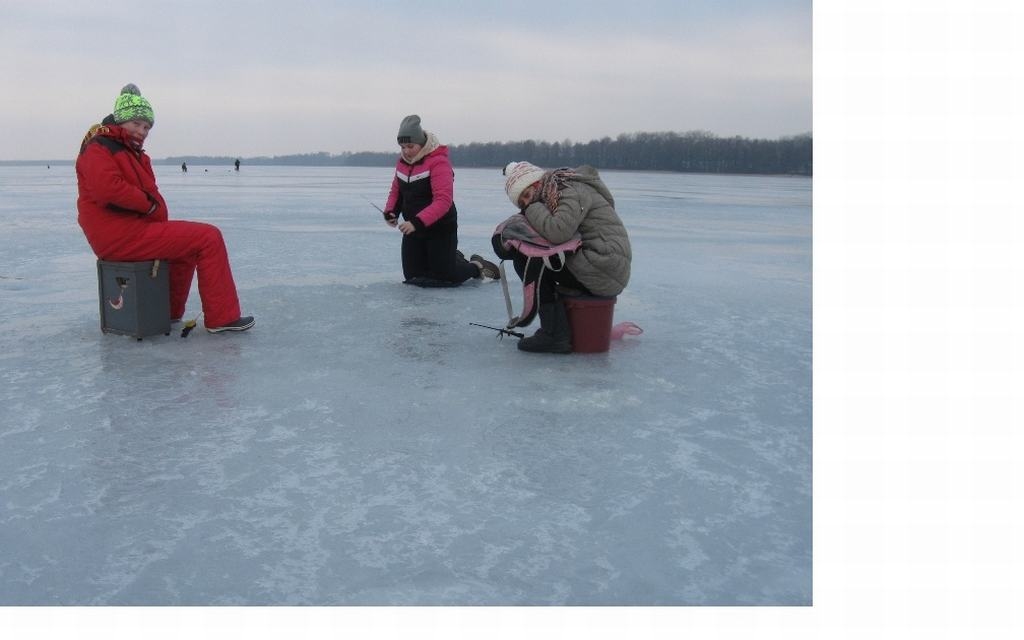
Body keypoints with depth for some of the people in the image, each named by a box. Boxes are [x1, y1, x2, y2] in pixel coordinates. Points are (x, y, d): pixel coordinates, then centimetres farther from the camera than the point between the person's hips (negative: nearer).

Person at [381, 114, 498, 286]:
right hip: (413, 228, 7)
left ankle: (476, 266, 26)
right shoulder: (402, 161, 3)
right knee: (412, 275, 11)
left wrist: (417, 222, -37)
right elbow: (396, 190, 14)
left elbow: (443, 200, -29)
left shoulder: (438, 162, -21)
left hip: (440, 228, -7)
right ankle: (454, 259, 34)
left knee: (445, 277, -4)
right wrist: (390, 211, -7)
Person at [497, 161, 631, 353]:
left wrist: (533, 208, -11)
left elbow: (557, 233, -27)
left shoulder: (572, 191, -11)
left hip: (604, 272, -10)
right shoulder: (551, 198, 19)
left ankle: (556, 334, -15)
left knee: (527, 259, -13)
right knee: (523, 254, 13)